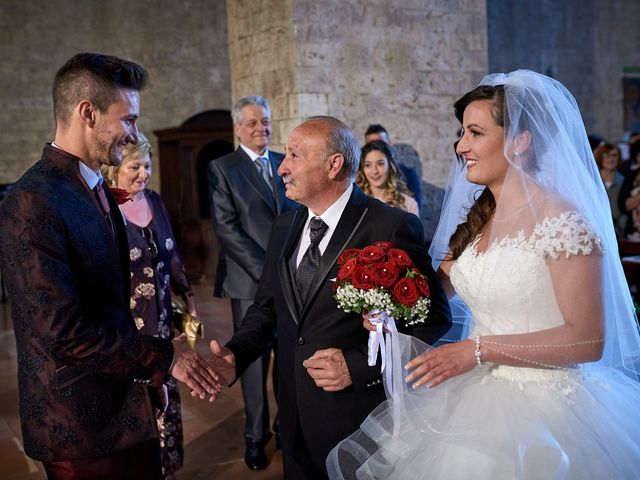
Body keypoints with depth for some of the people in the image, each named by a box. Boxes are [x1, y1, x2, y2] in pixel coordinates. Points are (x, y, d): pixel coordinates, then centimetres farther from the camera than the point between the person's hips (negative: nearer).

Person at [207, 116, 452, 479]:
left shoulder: (392, 227, -15)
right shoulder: (285, 228, 6)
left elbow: (434, 317, -13)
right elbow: (266, 308, 11)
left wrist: (359, 365, -20)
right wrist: (236, 354, -8)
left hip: (361, 421, -6)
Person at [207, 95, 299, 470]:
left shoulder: (287, 163, 11)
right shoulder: (222, 168, -1)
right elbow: (226, 228, -9)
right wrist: (266, 269, -15)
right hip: (251, 281, -3)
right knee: (255, 361, 6)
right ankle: (256, 436, 21)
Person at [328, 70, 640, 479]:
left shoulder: (562, 223, -17)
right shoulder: (477, 217, 7)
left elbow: (588, 340, -19)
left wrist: (477, 349, -22)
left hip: (539, 407, -7)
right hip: (475, 395, 7)